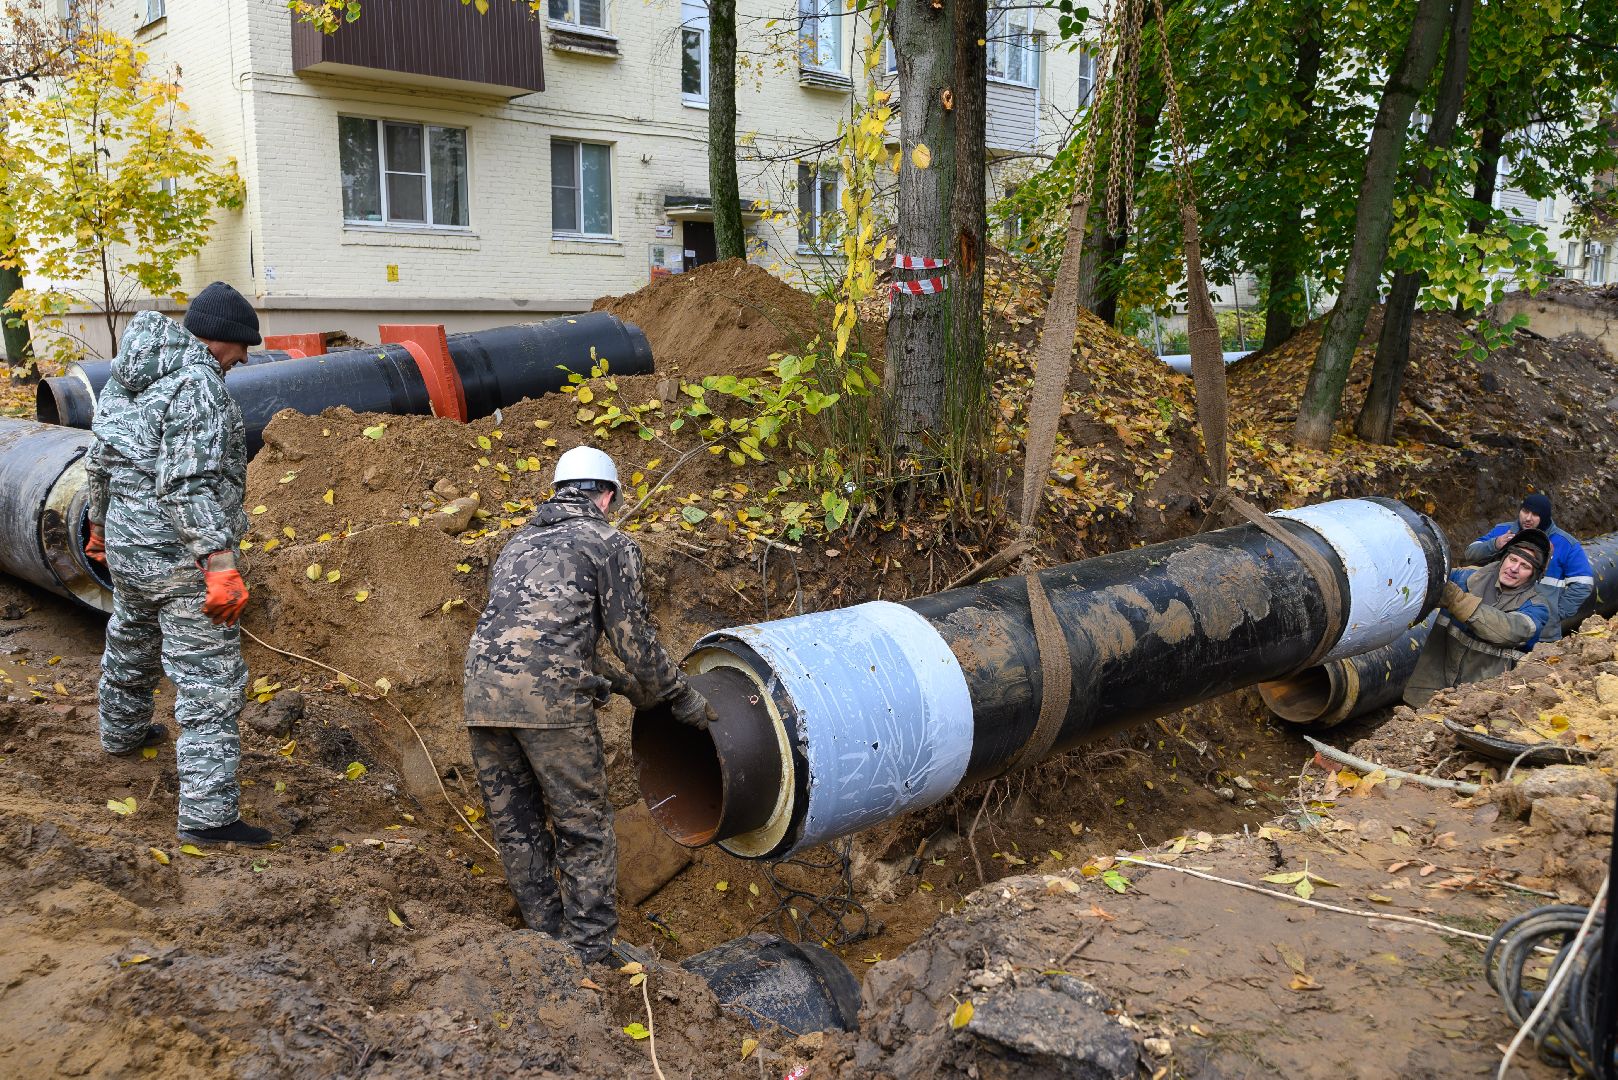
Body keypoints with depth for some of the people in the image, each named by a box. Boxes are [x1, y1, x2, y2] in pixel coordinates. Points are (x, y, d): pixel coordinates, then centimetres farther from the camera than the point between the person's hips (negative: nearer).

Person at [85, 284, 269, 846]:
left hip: (126, 548, 10)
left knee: (130, 644, 32)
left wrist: (100, 526, 32)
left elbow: (100, 460, 18)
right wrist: (221, 564, -30)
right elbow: (189, 482, -28)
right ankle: (208, 814, -8)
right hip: (181, 555, -10)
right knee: (210, 678, -7)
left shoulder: (127, 376, 10)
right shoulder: (197, 383, -19)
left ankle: (122, 730, 57)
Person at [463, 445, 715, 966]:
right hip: (548, 695, -6)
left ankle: (548, 939, 24)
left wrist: (614, 680, 38)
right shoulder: (610, 543, 7)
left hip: (483, 692, 6)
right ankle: (592, 952, 8)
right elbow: (634, 635, 3)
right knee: (584, 827, 4)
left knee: (517, 827, 14)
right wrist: (680, 696, 15)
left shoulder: (519, 543, 27)